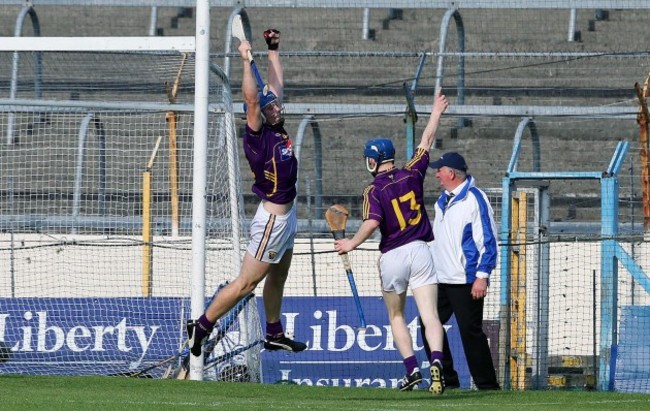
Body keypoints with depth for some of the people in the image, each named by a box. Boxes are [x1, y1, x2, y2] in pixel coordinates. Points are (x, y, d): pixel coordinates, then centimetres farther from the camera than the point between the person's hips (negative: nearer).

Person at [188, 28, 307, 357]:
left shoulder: (277, 130, 3)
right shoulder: (258, 137, -19)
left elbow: (276, 85, 12)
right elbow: (252, 99, -32)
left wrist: (273, 50, 14)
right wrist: (247, 61, -36)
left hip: (286, 217, 9)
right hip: (273, 221, -9)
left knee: (277, 280, 19)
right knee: (245, 283, -6)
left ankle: (274, 335, 30)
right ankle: (201, 327, -2)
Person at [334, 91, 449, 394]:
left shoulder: (374, 190, -8)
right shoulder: (412, 174, 3)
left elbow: (373, 222, -23)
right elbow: (426, 141, 16)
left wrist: (353, 243, -11)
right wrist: (436, 113, 28)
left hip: (393, 256, -2)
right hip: (420, 251, 2)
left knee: (396, 316, 17)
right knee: (429, 315, -7)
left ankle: (411, 368, 5)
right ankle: (436, 361, -31)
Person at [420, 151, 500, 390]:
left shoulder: (474, 199, -10)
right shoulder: (443, 201, 16)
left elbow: (487, 240, -14)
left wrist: (482, 276, -19)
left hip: (466, 281, -9)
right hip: (441, 279, 9)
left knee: (470, 331, -9)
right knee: (429, 325, 6)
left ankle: (487, 385, -3)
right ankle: (447, 380, 13)